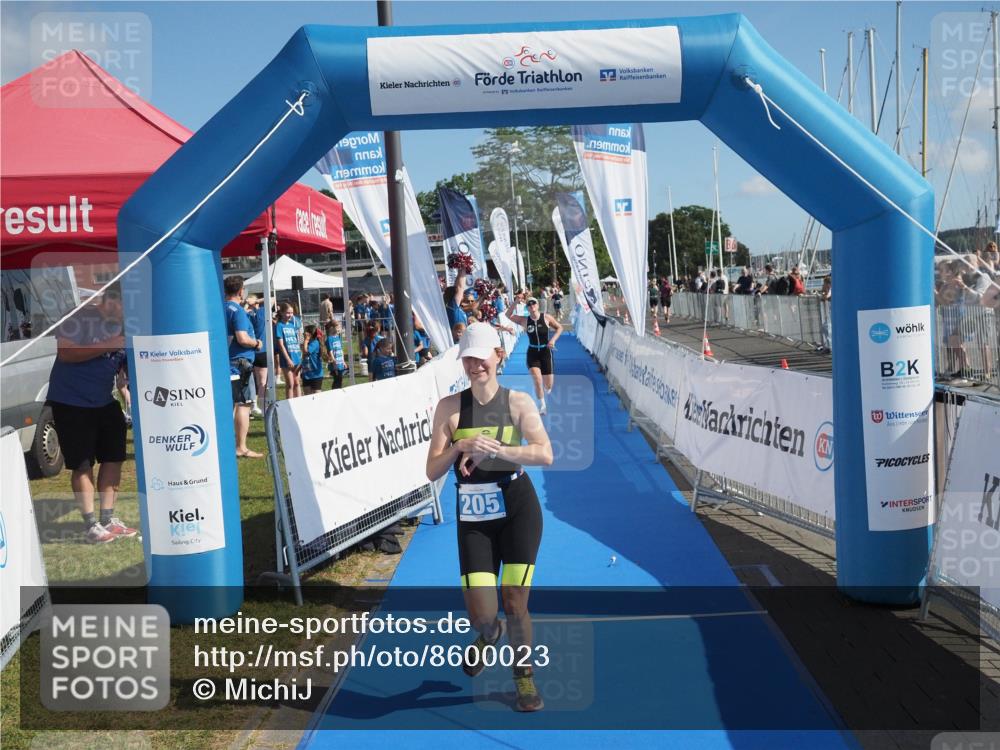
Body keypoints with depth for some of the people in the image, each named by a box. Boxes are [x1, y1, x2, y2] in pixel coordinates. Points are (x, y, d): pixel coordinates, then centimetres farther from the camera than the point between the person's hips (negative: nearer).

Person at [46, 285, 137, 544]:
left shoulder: (123, 324, 3)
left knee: (114, 458, 9)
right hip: (71, 402, -6)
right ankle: (90, 525, 6)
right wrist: (109, 345, -27)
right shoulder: (79, 317, -15)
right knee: (83, 464, -1)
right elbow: (65, 352, -25)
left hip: (104, 402, 7)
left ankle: (108, 519, 21)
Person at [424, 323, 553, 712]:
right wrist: (460, 447, -20)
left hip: (517, 508, -1)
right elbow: (432, 471, -2)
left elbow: (545, 454, -15)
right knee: (480, 615, -5)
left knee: (515, 603, -2)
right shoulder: (450, 407, 0)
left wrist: (495, 448, -27)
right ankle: (489, 634, 35)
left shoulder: (518, 402, -2)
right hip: (473, 516, 1)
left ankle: (523, 674, 26)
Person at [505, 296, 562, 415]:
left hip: (545, 352, 0)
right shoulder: (524, 320, -5)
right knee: (537, 380, -18)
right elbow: (508, 315, -10)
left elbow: (559, 328, 3)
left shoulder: (546, 318, -7)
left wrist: (553, 339, -12)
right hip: (532, 353, 0)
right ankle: (542, 405, 2)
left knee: (548, 385, 3)